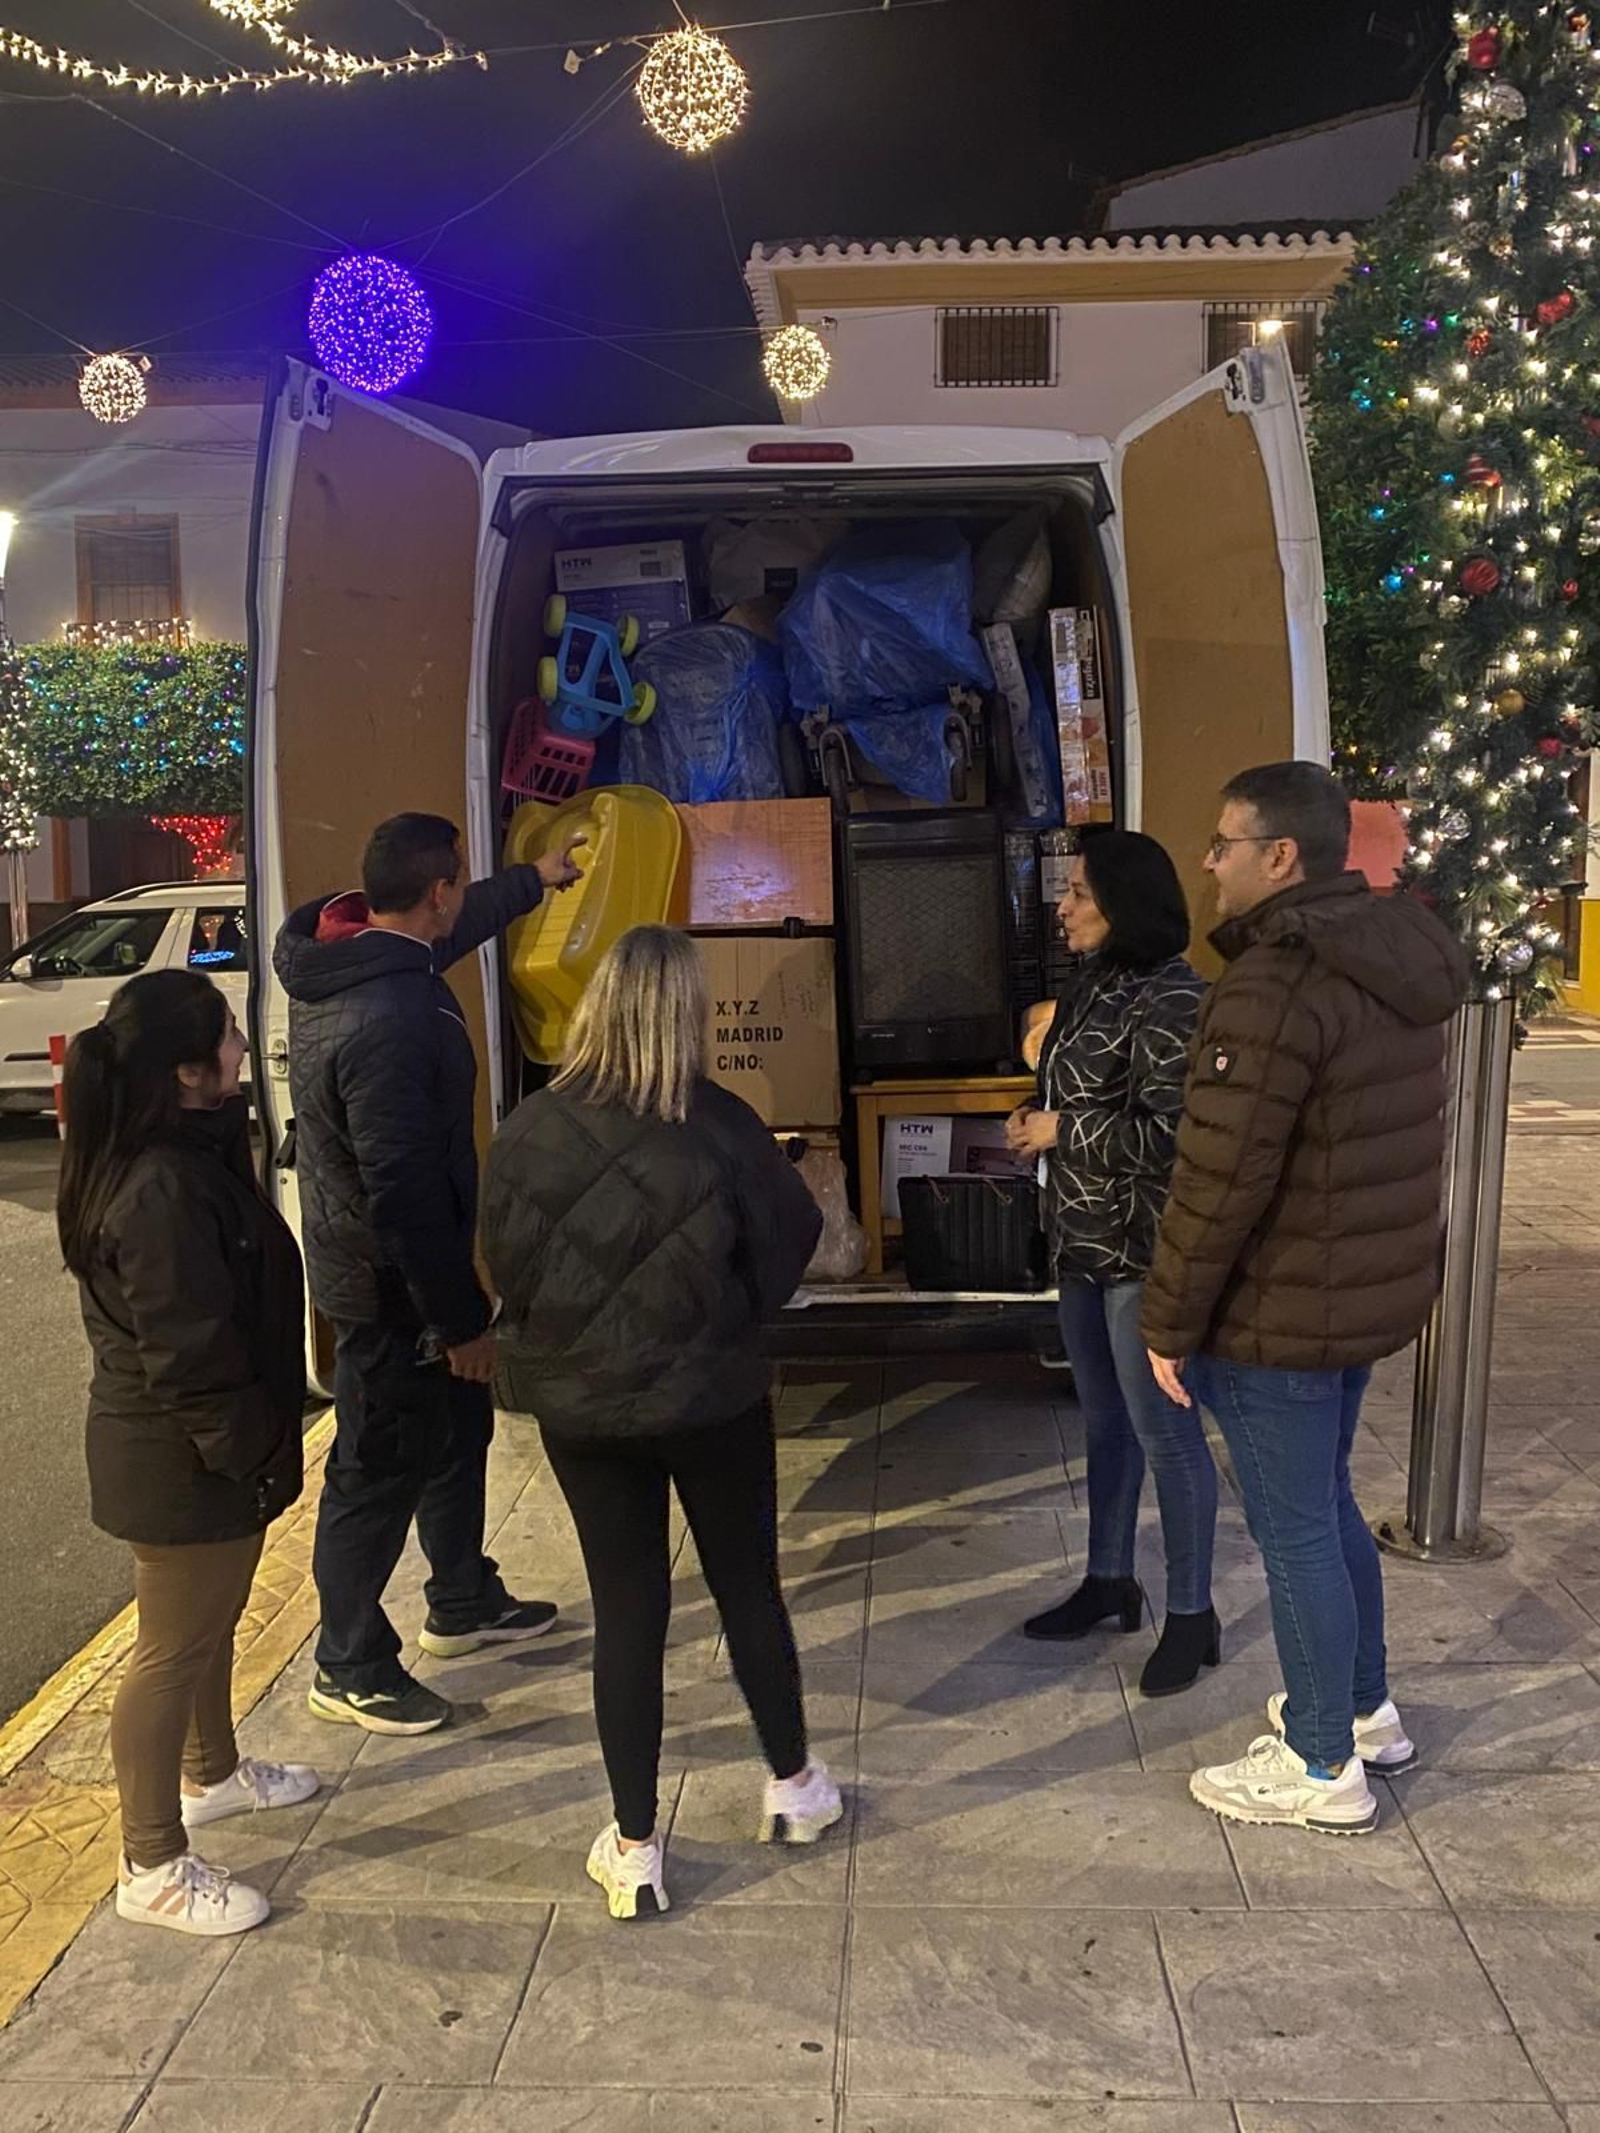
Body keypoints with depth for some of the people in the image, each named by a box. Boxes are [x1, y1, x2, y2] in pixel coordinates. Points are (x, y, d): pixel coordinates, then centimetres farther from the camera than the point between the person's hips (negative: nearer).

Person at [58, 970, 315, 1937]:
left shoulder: (181, 1157, 4)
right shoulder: (165, 1192, -30)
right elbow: (190, 1361, -28)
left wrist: (261, 1442, 18)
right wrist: (258, 1456, -17)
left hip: (196, 1453, 10)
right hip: (184, 1466, -10)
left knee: (211, 1622, 26)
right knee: (173, 1652, 5)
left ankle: (213, 1774, 47)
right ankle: (153, 1868, 22)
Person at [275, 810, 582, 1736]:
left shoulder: (346, 962, 1)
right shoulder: (389, 1018, -31)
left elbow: (456, 926, 24)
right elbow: (405, 1188, -30)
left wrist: (535, 879, 38)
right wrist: (462, 1317, -22)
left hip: (379, 1266, 10)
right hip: (391, 1284, -10)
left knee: (458, 1426, 23)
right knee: (381, 1467, 5)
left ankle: (464, 1602, 42)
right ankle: (351, 1668, 24)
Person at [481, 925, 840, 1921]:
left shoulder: (532, 1131, -13)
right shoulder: (723, 1130, -17)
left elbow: (504, 1262, -4)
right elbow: (792, 1240, -6)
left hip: (581, 1405, 1)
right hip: (712, 1397, -1)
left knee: (626, 1612, 12)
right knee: (750, 1588, 18)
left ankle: (635, 1848, 21)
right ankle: (793, 1785, 37)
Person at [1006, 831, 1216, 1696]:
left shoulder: (1170, 1000, -19)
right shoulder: (1092, 983, 10)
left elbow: (1170, 1134, -25)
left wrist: (1062, 1131, -17)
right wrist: (1036, 1116, 2)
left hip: (1143, 1250, -9)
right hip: (1083, 1241, 9)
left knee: (1164, 1432, 3)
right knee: (1104, 1421, 19)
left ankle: (1192, 1614, 19)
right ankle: (1110, 1581, 34)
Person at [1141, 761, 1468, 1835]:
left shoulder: (1273, 985, -24)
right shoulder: (1395, 960, 6)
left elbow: (1221, 1178, -23)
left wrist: (1171, 1320, -13)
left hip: (1281, 1315, -9)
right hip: (1371, 1294, 9)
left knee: (1296, 1532, 6)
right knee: (1328, 1504, 24)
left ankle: (1323, 1770, 22)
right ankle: (1367, 1710, 41)